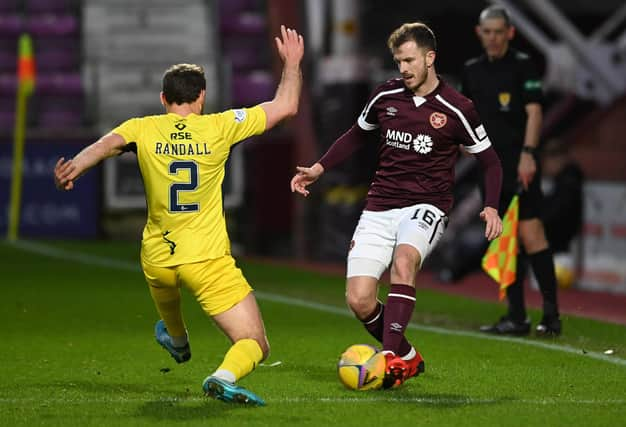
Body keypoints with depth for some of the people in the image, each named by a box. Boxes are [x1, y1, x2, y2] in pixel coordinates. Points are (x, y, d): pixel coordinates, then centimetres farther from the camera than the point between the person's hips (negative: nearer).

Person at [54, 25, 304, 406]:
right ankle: (225, 377, -32)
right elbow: (287, 106, 2)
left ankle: (178, 340, 66)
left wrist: (76, 167, -39)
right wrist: (292, 63, 16)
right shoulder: (219, 127, -3)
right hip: (208, 260, -3)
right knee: (256, 346, -1)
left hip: (157, 258, 3)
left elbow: (107, 144, -23)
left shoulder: (143, 129, -1)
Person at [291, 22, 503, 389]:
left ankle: (392, 358, -37)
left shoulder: (456, 109, -5)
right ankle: (408, 357, 15)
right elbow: (357, 136, 24)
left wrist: (492, 207, -9)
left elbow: (490, 161, 5)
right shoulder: (385, 96, 5)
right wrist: (319, 169, 15)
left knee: (403, 260, -36)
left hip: (426, 207, -4)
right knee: (359, 300, -10)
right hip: (379, 208, 4)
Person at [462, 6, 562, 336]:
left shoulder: (523, 65, -2)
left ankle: (551, 314, -9)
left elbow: (534, 112, -9)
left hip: (519, 165, -6)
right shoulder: (472, 70, 15)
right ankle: (516, 318, 9)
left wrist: (528, 154, -18)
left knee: (530, 235, -13)